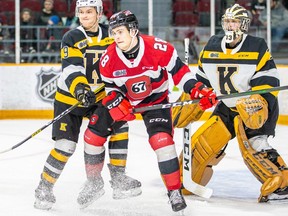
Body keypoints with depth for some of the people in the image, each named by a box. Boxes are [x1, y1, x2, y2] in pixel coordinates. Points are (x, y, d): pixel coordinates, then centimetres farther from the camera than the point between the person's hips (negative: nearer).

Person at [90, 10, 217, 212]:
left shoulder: (157, 48, -27)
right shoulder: (109, 59, -17)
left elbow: (178, 70, -15)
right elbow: (110, 88, -4)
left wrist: (198, 90, -24)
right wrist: (117, 105, -22)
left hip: (156, 100, -3)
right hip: (124, 101, 3)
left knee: (161, 139, -24)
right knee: (93, 133, -2)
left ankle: (175, 190, -12)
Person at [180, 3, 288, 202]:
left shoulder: (257, 48, -13)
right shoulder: (212, 47, 3)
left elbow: (268, 81, -17)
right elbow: (201, 80, 12)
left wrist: (259, 103, -32)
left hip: (257, 108, -5)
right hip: (227, 107, 5)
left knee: (252, 145, -26)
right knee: (201, 142, -2)